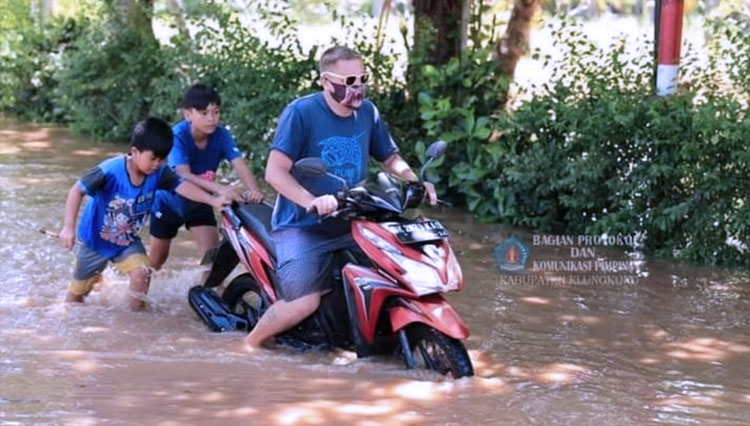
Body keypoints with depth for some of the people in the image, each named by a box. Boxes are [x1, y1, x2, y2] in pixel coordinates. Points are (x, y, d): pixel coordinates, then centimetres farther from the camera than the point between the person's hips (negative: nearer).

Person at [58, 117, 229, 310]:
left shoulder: (159, 173, -18)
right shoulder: (111, 171, -32)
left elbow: (183, 186, -26)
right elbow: (77, 190, -29)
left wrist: (213, 200, -41)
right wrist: (68, 227, -36)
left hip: (128, 241, 3)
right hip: (95, 239, -3)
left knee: (141, 272, -24)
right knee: (77, 293, 11)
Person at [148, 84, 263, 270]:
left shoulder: (221, 135, -23)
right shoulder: (179, 135, -33)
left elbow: (239, 165, -34)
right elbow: (184, 175, -46)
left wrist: (254, 190, -57)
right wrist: (219, 188, -62)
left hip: (199, 203, 2)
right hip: (169, 201, -2)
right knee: (157, 258, 15)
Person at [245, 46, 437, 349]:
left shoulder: (367, 113, 5)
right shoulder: (301, 113, -14)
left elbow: (390, 158, 18)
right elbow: (275, 172, -20)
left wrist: (416, 181, -4)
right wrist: (312, 202, -36)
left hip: (351, 224, 6)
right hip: (303, 225, -6)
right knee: (304, 303, -22)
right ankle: (250, 344, 4)